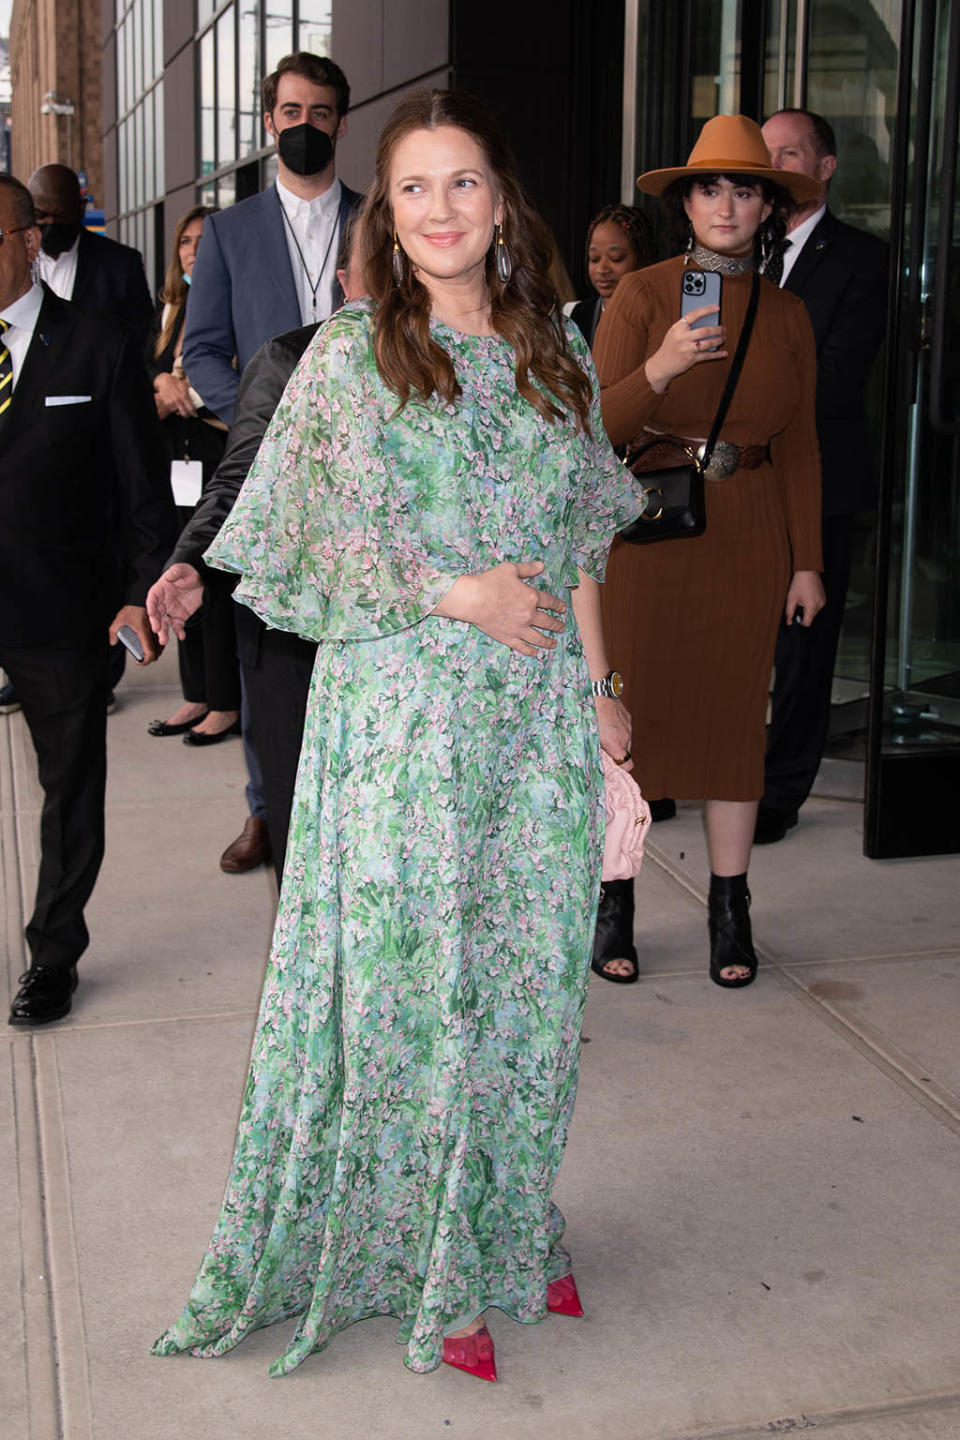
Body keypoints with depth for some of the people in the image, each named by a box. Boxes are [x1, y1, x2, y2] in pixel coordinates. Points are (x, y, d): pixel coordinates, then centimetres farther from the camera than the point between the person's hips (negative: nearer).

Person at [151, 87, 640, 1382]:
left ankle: (506, 1236, 27)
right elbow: (327, 538, -6)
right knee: (412, 973, 1)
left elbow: (579, 540, 14)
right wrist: (464, 596, -14)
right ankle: (430, 1276, 17)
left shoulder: (554, 352, 11)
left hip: (538, 714, 4)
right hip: (402, 710, -4)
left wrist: (598, 686, 11)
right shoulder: (350, 356, -2)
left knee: (531, 971, 9)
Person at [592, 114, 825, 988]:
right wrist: (660, 367, -23)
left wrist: (807, 562, 7)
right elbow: (596, 426, -6)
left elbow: (801, 447, 10)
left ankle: (730, 908, 17)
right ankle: (614, 900, 13)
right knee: (630, 708, 0)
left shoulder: (787, 316, 7)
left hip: (749, 536, 3)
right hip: (647, 526, -2)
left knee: (737, 710, 6)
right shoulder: (641, 295, -2)